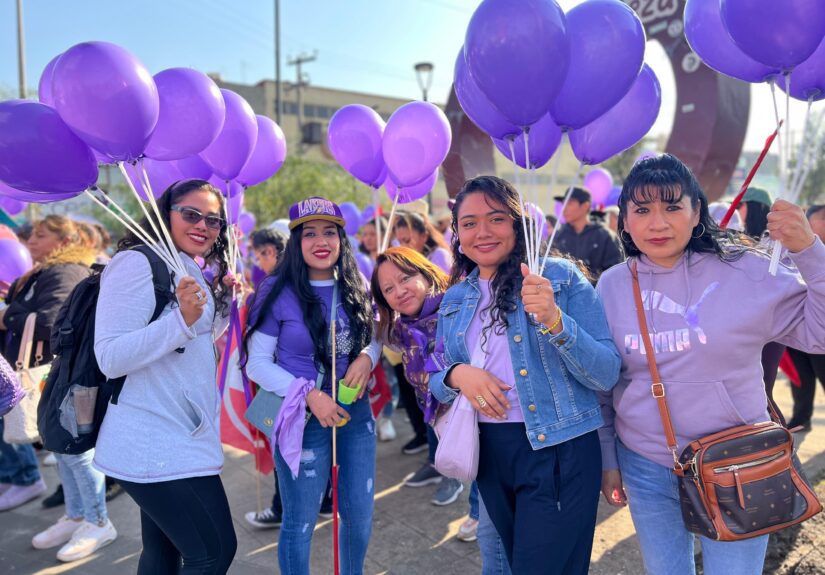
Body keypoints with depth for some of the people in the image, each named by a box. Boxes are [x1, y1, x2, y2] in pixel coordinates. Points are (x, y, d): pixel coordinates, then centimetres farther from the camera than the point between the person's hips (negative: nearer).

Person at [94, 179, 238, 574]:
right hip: (155, 446, -10)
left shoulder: (195, 274, 14)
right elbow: (110, 358, -22)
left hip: (180, 438, 10)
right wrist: (183, 319, -32)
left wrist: (224, 299, 11)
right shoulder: (138, 263, -14)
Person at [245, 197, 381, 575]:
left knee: (360, 516, 16)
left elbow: (374, 338, 13)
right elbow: (257, 362, -10)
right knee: (300, 524, 10)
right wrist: (308, 395, -21)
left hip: (356, 413, 5)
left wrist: (367, 357, -11)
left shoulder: (356, 289, 2)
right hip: (303, 419, -4)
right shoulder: (278, 292, -11)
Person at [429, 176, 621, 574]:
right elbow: (436, 382, 11)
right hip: (489, 454, 5)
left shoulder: (561, 277, -8)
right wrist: (456, 375, -13)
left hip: (558, 451, -5)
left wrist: (553, 319, -28)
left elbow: (606, 375, -13)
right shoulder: (454, 301, 6)